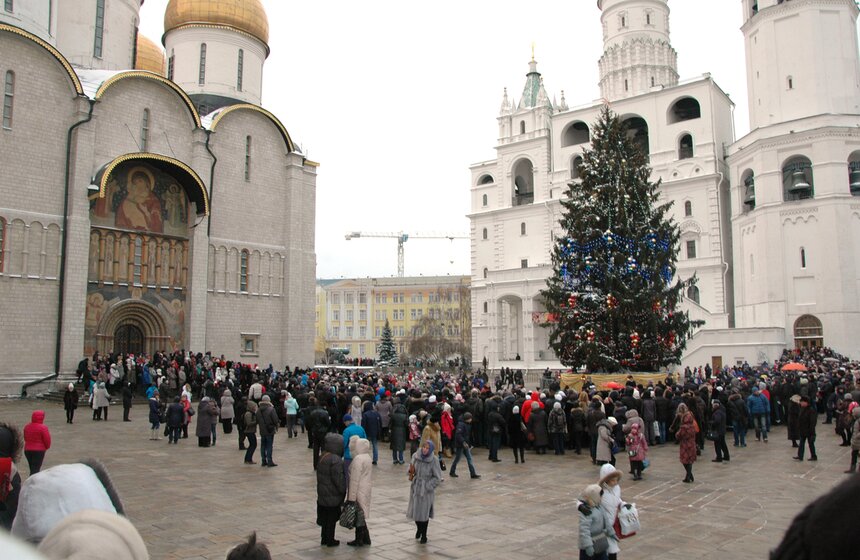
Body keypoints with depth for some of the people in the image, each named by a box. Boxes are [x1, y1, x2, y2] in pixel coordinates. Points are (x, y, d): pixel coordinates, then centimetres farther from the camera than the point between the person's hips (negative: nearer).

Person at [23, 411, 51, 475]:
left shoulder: (27, 427, 3)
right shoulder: (43, 427, -17)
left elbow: (25, 438, 14)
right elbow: (47, 439, -14)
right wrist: (47, 447, 7)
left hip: (27, 450, 7)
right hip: (39, 451, -7)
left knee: (32, 468, 19)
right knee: (35, 469, -4)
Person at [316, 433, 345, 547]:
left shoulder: (322, 457, 6)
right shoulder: (335, 460, -23)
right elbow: (339, 479, -22)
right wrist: (344, 490, -8)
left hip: (323, 494, 9)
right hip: (333, 495, -8)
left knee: (325, 517, 18)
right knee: (332, 518, 4)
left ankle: (324, 538, 27)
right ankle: (330, 540, 14)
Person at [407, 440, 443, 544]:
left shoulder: (434, 460, -16)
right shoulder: (415, 456, -6)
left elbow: (437, 478, -11)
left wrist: (427, 486, -15)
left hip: (426, 490, -4)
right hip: (415, 487, 4)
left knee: (424, 512, 4)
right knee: (414, 511, 12)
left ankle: (423, 535, 23)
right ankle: (419, 529, 41)